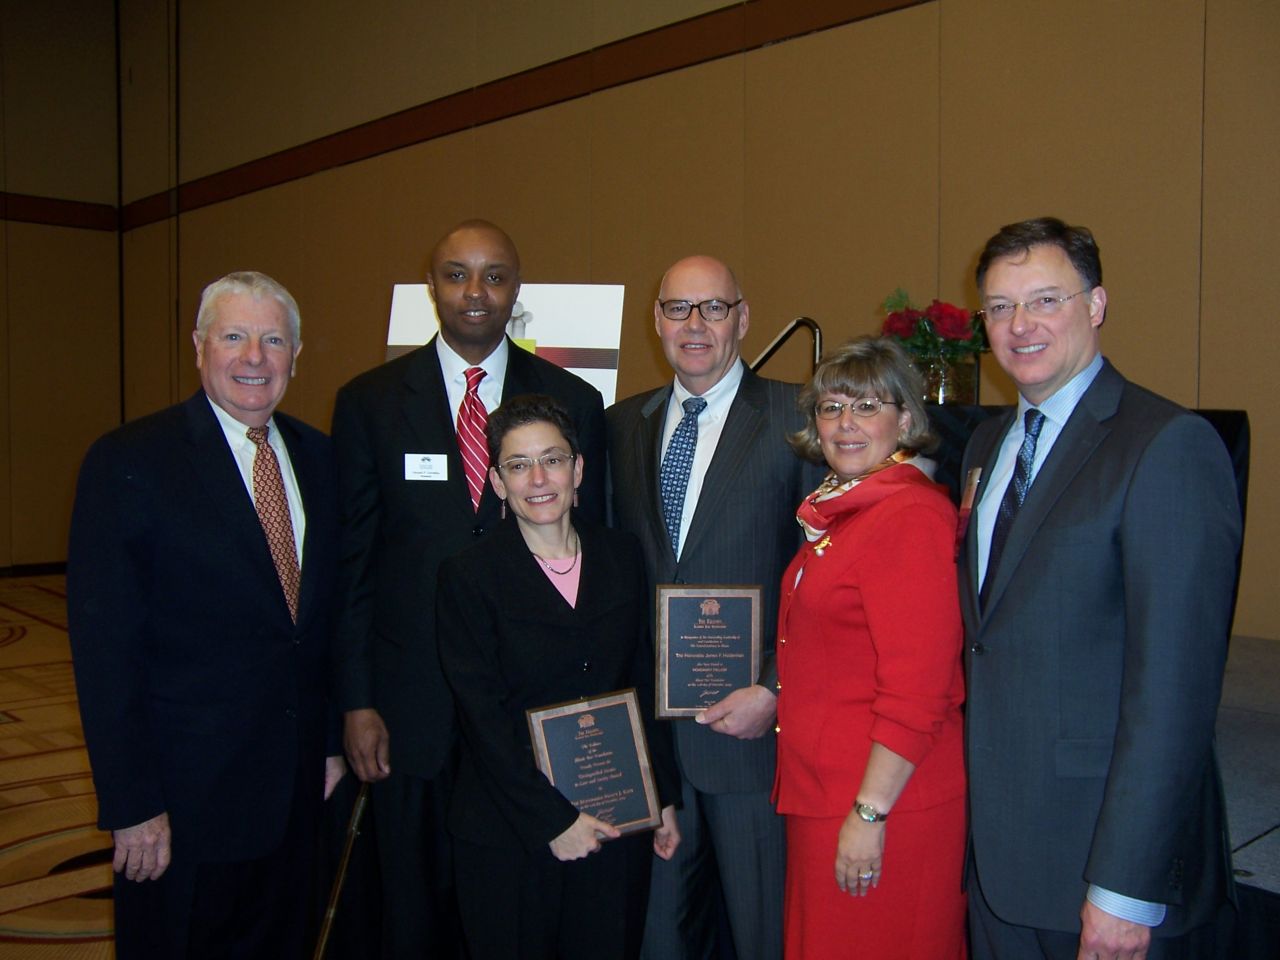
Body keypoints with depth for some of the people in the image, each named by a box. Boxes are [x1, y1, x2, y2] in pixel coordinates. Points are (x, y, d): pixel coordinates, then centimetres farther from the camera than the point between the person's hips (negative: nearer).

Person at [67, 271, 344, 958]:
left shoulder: (318, 457, 5)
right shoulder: (127, 463, -11)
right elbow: (105, 648, -14)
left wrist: (335, 740, 9)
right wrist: (132, 804, -15)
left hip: (299, 785, 5)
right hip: (187, 791, -5)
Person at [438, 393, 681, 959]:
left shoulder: (621, 557, 5)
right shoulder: (470, 575, -7)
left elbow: (645, 684, 9)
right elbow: (482, 716, -10)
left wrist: (664, 799, 8)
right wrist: (552, 820, -13)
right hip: (510, 835, -3)